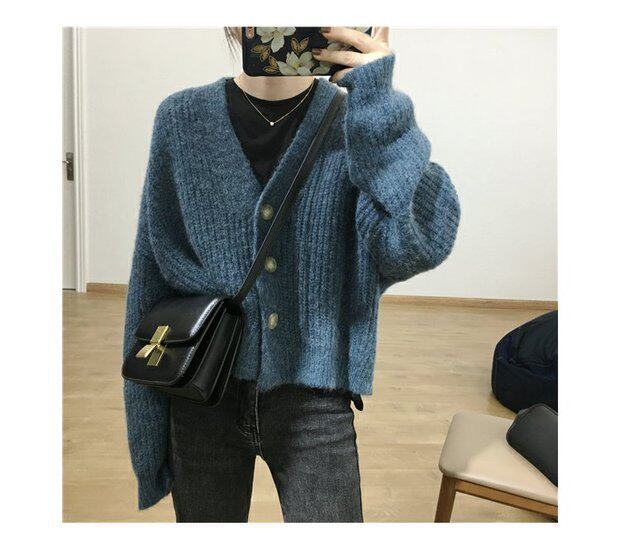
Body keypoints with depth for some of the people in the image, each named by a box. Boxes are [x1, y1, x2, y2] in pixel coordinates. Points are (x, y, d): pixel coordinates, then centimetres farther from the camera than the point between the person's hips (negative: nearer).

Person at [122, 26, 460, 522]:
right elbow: (151, 278, 0)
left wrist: (377, 101, -24)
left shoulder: (355, 121, -5)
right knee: (205, 513, 19)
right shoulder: (182, 119, -2)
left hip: (315, 397, -1)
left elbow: (417, 247, -19)